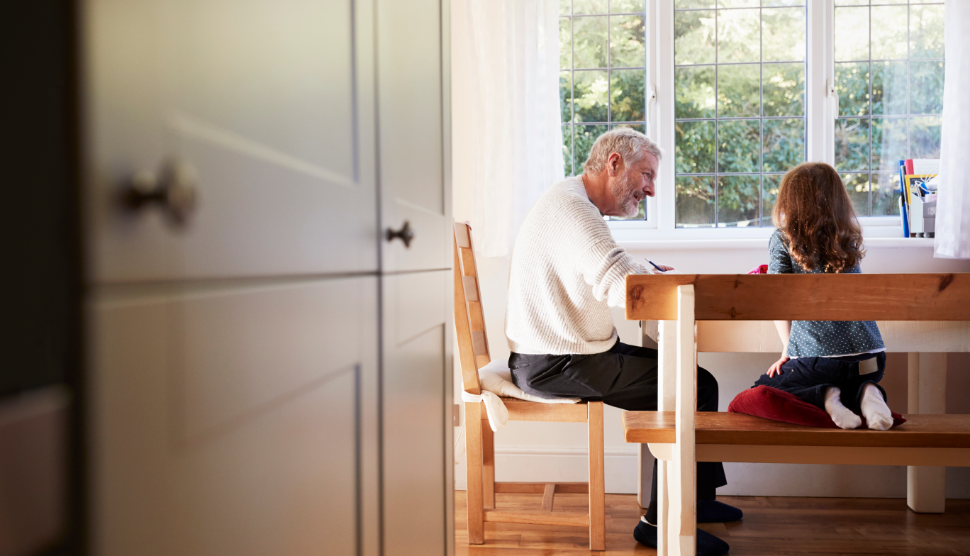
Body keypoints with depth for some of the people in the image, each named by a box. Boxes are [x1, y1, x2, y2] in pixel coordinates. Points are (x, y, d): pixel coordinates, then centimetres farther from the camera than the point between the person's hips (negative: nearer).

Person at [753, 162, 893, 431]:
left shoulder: (783, 240, -1)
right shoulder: (850, 238, 12)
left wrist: (788, 350, 6)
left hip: (818, 358, -5)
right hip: (870, 358, 5)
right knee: (854, 384, 36)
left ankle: (825, 397, -8)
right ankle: (864, 393, 2)